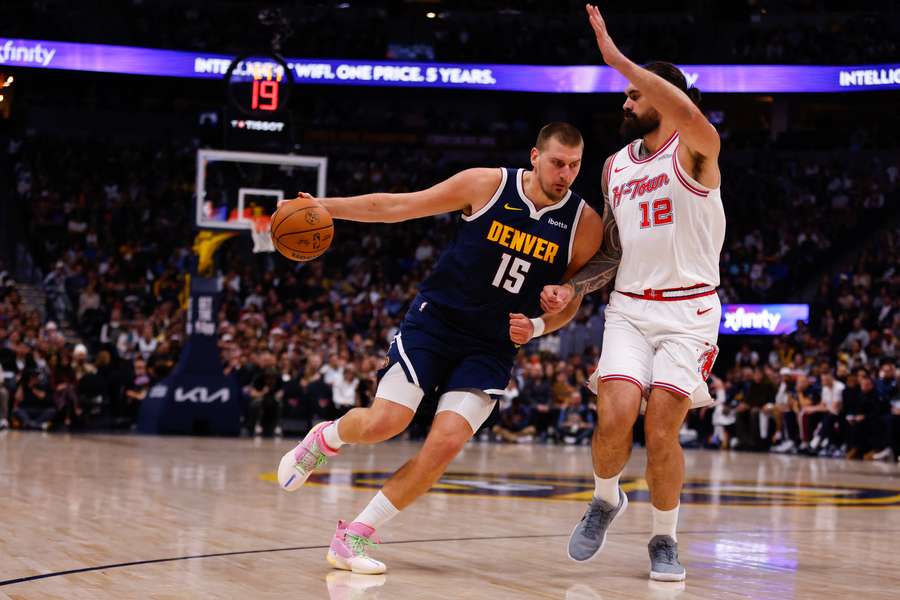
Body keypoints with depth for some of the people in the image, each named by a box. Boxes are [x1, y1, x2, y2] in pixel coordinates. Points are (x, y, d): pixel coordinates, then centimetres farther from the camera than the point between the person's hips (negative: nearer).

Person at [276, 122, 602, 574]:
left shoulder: (585, 224, -6)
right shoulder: (487, 185, -9)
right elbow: (399, 206, -2)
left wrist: (536, 325, -12)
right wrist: (324, 206, -6)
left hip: (492, 347, 1)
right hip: (436, 319, -1)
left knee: (446, 444, -15)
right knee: (383, 423, -14)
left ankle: (355, 536, -2)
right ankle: (325, 438, 23)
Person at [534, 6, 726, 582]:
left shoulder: (696, 150, -5)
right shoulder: (616, 166, 14)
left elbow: (688, 112, -31)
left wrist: (617, 57, -30)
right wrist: (572, 290, 4)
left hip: (688, 311, -4)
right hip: (629, 308, 4)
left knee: (662, 432, -9)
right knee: (615, 419, -14)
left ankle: (666, 539, 13)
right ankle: (606, 499, 17)